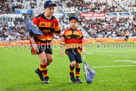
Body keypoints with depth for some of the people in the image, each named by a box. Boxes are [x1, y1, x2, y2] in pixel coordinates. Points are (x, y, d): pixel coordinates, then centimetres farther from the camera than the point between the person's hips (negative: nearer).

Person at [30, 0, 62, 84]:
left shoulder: (54, 20, -4)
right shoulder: (38, 19, -18)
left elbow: (57, 32, 7)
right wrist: (33, 44, -21)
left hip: (47, 42, 5)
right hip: (38, 42, -5)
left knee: (50, 59, 3)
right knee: (43, 59, -13)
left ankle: (40, 70, 31)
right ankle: (45, 77, 6)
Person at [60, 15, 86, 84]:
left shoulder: (79, 32, 7)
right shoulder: (66, 32, 3)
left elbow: (82, 42, 10)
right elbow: (63, 42, 4)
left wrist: (83, 49, -1)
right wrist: (61, 50, 1)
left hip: (77, 50, 3)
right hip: (69, 50, -3)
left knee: (77, 64, 3)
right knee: (73, 63, -19)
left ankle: (77, 78, 17)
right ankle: (71, 74, 9)